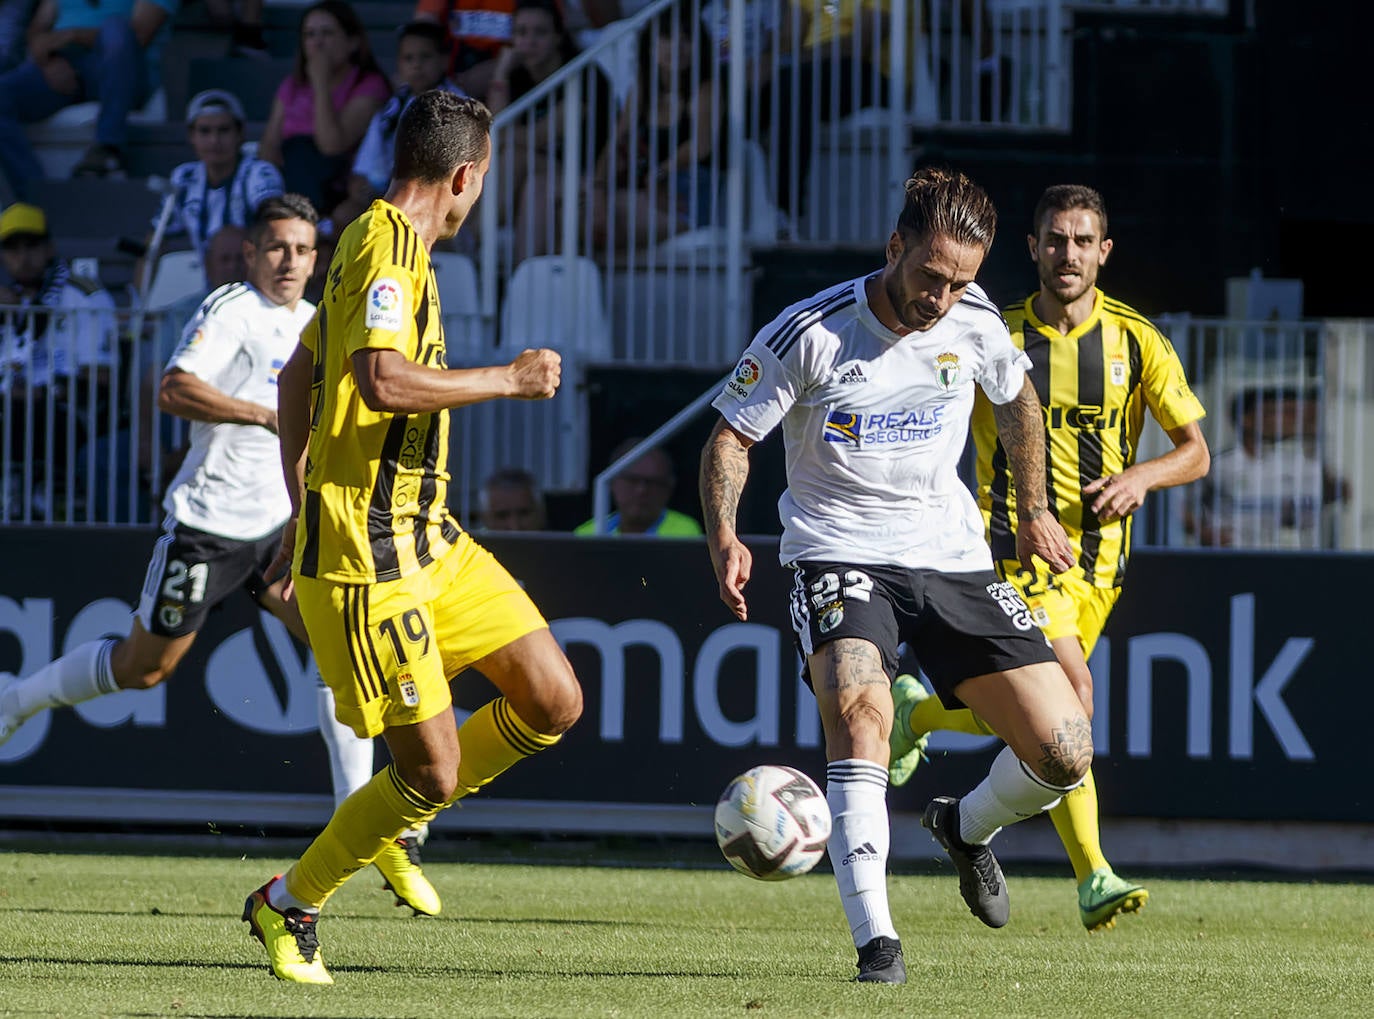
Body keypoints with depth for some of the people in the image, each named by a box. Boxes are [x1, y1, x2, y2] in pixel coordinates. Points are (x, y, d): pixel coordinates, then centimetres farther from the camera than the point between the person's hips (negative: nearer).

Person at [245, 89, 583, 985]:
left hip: (426, 536, 10)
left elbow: (298, 374, 26)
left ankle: (393, 819, 21)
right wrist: (508, 379, -19)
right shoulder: (388, 248, -15)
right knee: (433, 770, -6)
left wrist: (303, 507, 28)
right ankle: (287, 906, 13)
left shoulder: (379, 241, 17)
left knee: (553, 702, 4)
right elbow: (382, 380, -31)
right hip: (366, 551, -10)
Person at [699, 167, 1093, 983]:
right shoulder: (811, 334, -15)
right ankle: (876, 939, -34)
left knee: (1064, 753, -5)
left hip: (953, 556, 4)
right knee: (858, 709, -35)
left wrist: (1035, 511, 25)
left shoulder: (975, 324, -3)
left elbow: (1017, 398, 19)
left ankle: (968, 828, 31)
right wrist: (723, 533, -24)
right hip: (840, 555, -4)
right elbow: (733, 433, -8)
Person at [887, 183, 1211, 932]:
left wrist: (1142, 476, -17)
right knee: (1072, 695, -23)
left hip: (1098, 558, 4)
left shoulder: (1135, 342, 1)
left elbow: (1195, 452, 4)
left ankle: (916, 713, 38)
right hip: (1017, 550, -4)